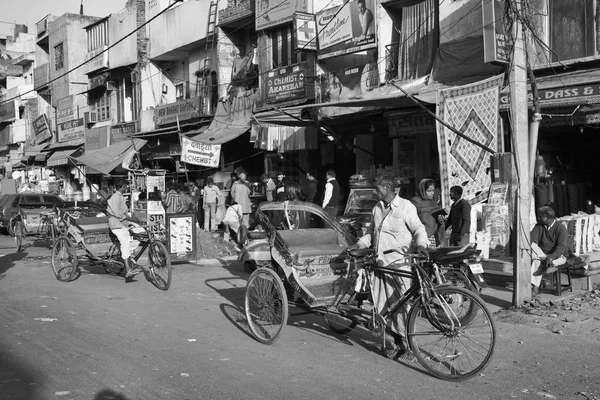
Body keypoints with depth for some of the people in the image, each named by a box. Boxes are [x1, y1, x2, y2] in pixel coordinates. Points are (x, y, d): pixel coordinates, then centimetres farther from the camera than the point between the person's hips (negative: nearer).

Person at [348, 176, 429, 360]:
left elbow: (418, 228, -6)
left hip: (399, 263, -6)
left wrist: (421, 244, -24)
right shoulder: (377, 208, 15)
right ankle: (395, 338, 19)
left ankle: (401, 342, 8)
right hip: (380, 262, 7)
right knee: (381, 303, 7)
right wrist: (359, 244, 10)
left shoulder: (406, 207, -4)